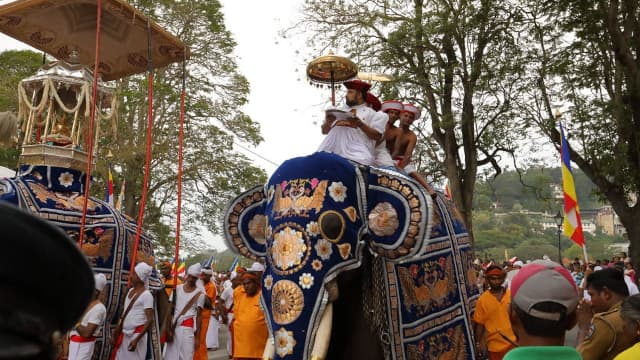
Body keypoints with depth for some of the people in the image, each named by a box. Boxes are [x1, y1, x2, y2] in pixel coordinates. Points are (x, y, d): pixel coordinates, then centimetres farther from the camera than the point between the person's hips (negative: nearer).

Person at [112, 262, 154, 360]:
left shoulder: (146, 295, -13)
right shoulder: (131, 290, 10)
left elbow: (150, 319, -17)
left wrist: (137, 339, -22)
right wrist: (116, 332, 15)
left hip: (136, 334, -7)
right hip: (124, 334, 7)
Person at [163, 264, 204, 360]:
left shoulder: (199, 294, -2)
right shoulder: (177, 288, 6)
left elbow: (199, 316, -1)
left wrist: (197, 337, -3)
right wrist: (168, 327, -3)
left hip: (188, 328, -3)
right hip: (174, 326, 3)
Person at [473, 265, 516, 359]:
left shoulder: (512, 295, -3)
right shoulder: (482, 299, -7)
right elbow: (479, 324, -2)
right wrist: (479, 343, -1)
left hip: (513, 342, 1)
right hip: (495, 345, -1)